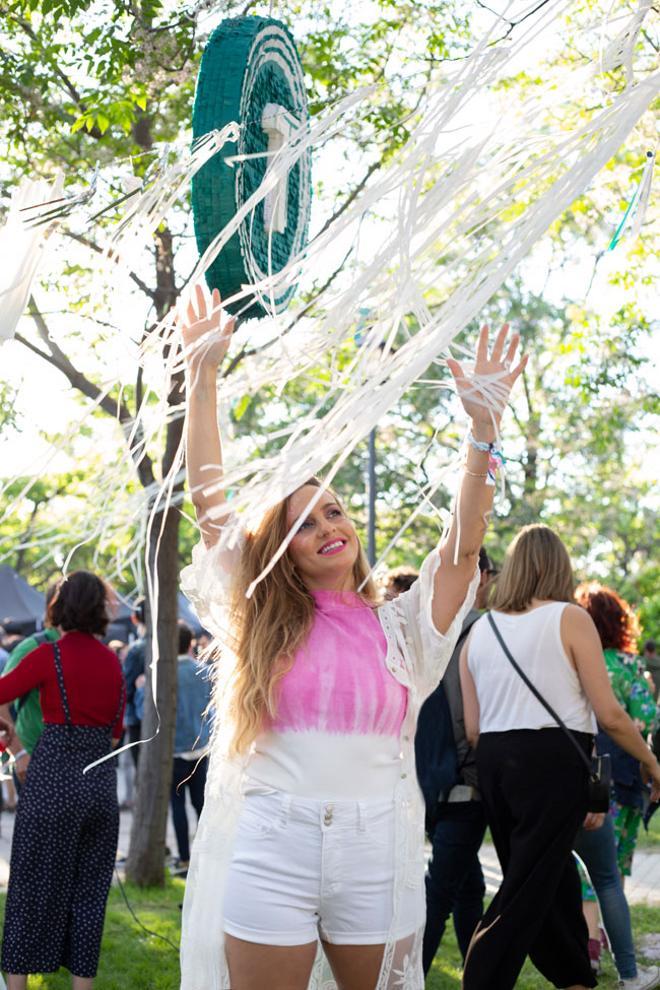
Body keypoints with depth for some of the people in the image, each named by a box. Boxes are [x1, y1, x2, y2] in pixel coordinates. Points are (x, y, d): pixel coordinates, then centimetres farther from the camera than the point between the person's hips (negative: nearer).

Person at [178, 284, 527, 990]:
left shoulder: (400, 628, 7)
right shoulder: (259, 620, 5)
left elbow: (464, 545, -3)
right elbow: (209, 501, 1)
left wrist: (483, 428, -14)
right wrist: (203, 376, -4)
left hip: (375, 851, 1)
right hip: (270, 850, -1)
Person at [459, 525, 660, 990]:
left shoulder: (479, 631, 9)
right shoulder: (570, 619, -5)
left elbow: (473, 729, 8)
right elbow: (609, 714, -8)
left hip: (495, 762, 6)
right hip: (554, 760, -6)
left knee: (552, 879, 21)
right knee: (524, 897, -2)